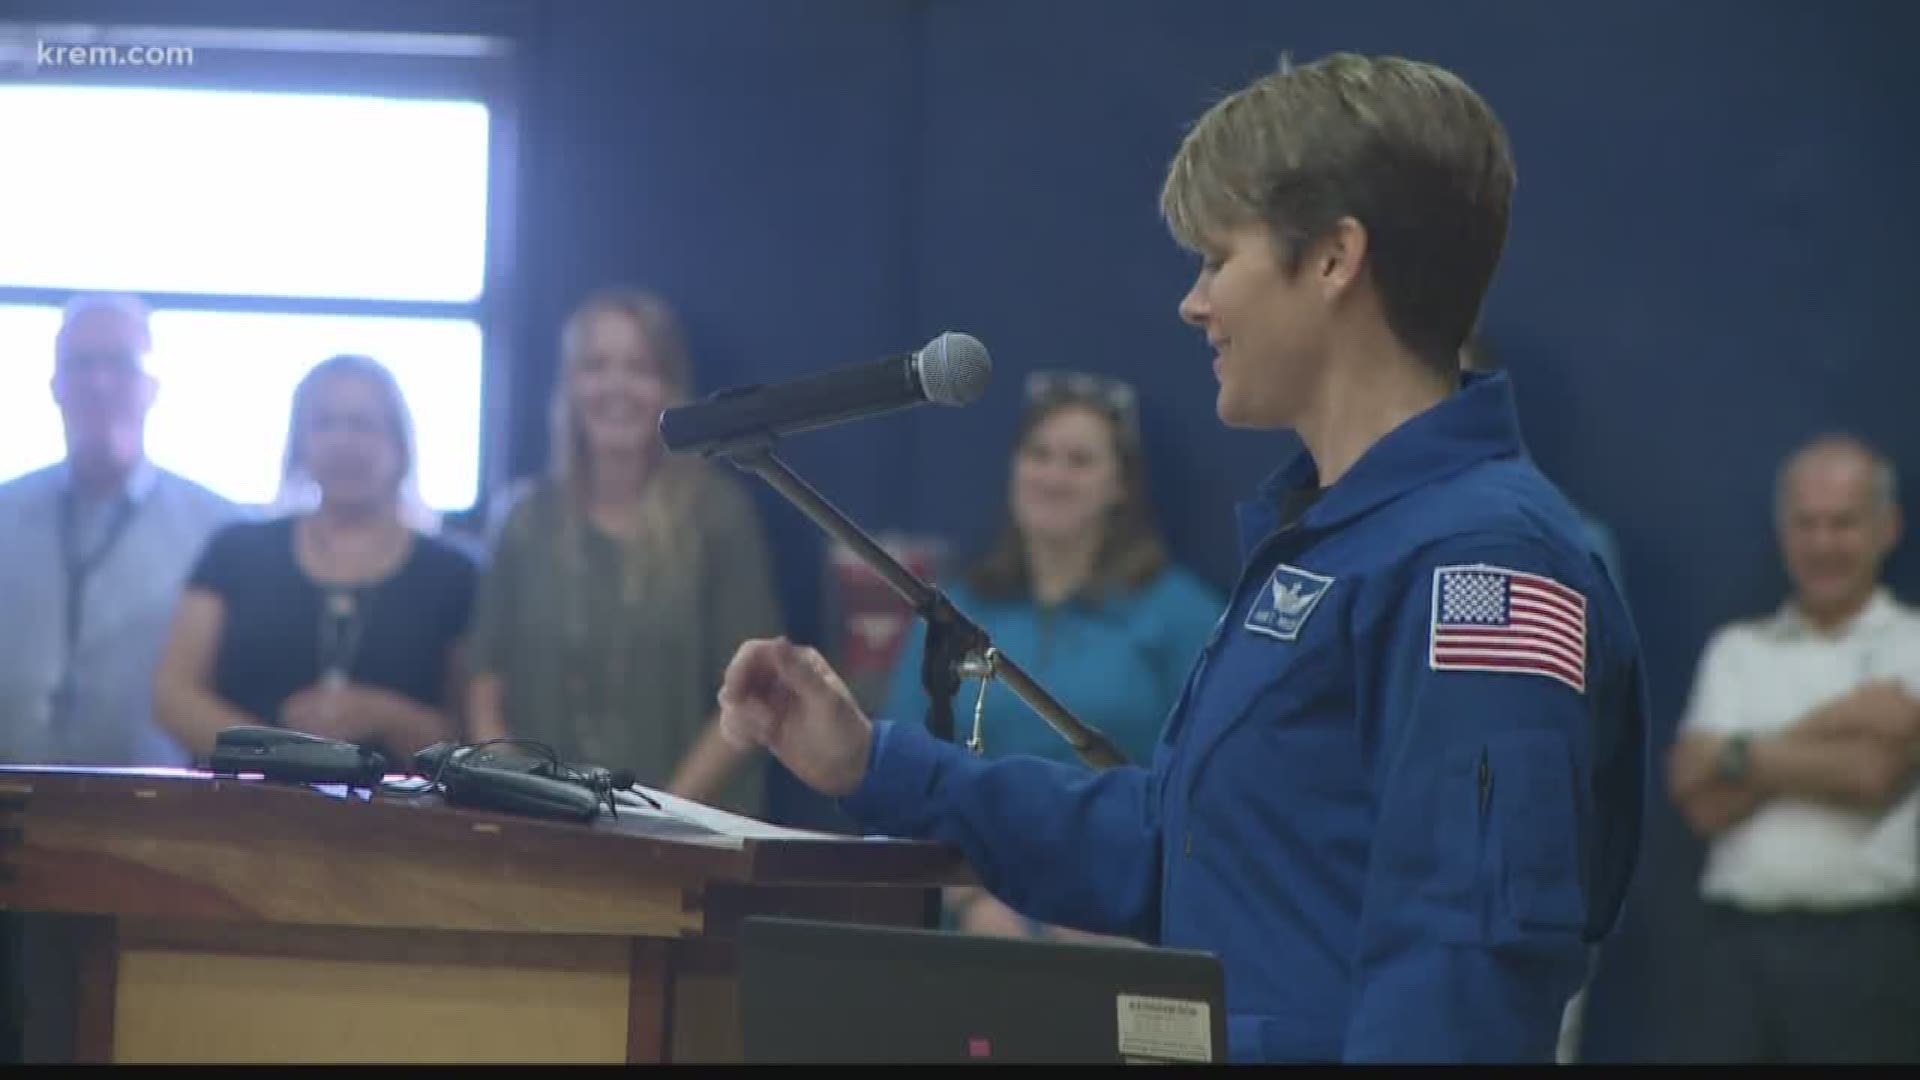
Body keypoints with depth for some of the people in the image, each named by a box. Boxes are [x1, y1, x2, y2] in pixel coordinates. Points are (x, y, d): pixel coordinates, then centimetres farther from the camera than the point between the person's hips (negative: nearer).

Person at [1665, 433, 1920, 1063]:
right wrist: (1833, 725, -4)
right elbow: (1698, 799, 2)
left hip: (1867, 947, -3)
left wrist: (1747, 757, -1)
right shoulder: (1737, 650, 15)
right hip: (1741, 941, 3)